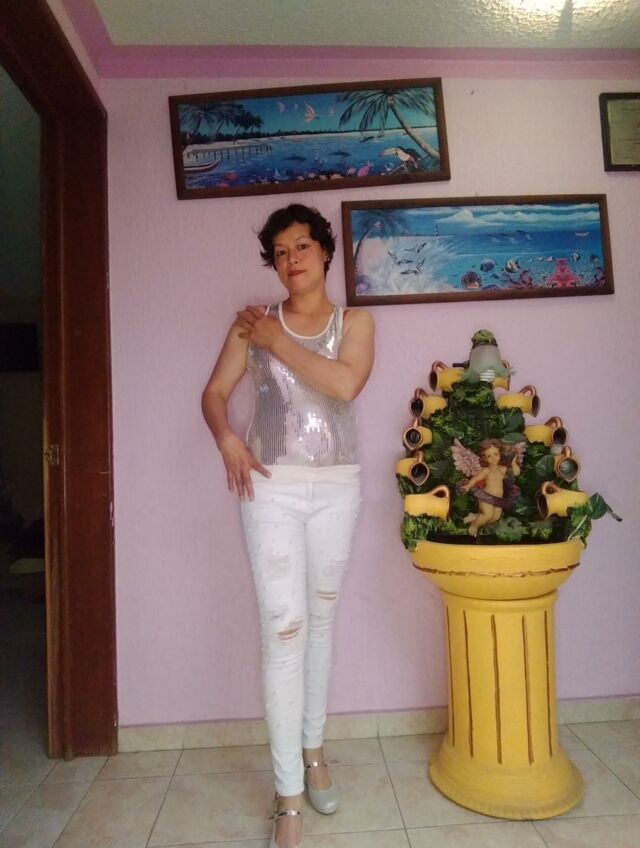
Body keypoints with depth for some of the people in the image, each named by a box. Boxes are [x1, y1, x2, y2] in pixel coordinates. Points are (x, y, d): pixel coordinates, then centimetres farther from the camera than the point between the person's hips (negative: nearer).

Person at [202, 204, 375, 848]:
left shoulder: (355, 322, 5)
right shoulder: (253, 323, 5)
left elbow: (345, 384, -15)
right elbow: (214, 393, 3)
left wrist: (276, 340, -10)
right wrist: (227, 440, -17)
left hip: (337, 487, 2)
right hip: (272, 487, -1)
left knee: (320, 620, 13)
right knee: (284, 630, -5)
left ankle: (312, 749, 33)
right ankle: (288, 795, 7)